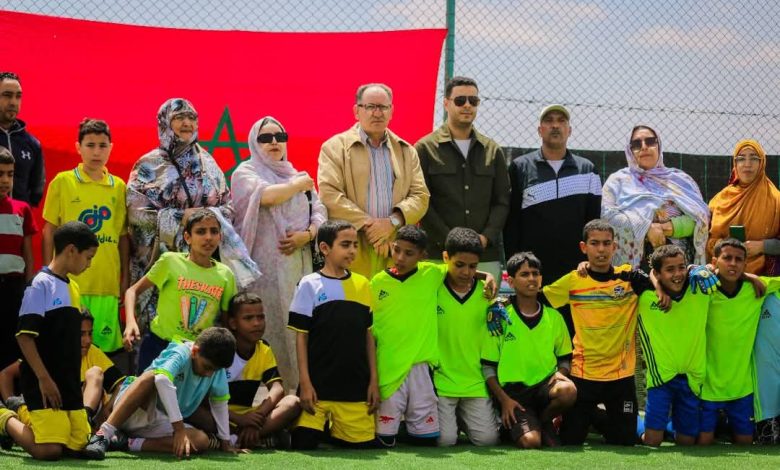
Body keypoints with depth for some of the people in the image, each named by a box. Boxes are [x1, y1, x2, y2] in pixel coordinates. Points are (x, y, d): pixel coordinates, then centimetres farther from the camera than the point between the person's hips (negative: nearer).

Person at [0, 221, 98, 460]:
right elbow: (24, 336, -15)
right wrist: (44, 378, -18)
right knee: (50, 450, -16)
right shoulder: (42, 284, -10)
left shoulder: (73, 287, 14)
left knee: (79, 445, 3)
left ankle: (26, 418, 24)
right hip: (44, 384, -8)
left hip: (70, 384, 8)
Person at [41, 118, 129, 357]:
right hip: (69, 281, -3)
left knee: (105, 345, 2)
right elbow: (49, 231, 4)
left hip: (108, 283, 3)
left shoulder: (119, 186, 10)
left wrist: (125, 277, 11)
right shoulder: (62, 182, 2)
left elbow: (123, 236, 14)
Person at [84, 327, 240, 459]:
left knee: (202, 441, -21)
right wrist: (179, 428, -43)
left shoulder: (216, 366, -2)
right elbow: (162, 380, -41)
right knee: (150, 377, -36)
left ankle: (130, 444, -22)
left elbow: (220, 403, 11)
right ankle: (104, 434, -44)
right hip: (132, 412, -6)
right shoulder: (180, 355, -21)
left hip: (159, 423, 6)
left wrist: (225, 441, 11)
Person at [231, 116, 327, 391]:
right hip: (266, 265, -5)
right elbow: (267, 195, -16)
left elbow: (319, 213, 15)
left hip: (299, 263, 5)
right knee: (272, 329, -10)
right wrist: (300, 185, 0)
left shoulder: (297, 175, 22)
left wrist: (307, 234, -6)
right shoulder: (245, 173, 4)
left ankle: (298, 387, 1)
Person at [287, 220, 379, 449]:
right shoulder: (310, 285, -1)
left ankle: (335, 432, 27)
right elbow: (301, 336, -1)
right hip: (318, 386, -3)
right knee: (304, 444, -11)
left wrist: (373, 381, 8)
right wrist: (305, 382, -7)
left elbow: (368, 335, 12)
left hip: (356, 387, 3)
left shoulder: (362, 284, 8)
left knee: (362, 445, 0)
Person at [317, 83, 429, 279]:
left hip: (396, 253, 3)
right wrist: (367, 224, -11)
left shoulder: (407, 151, 19)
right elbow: (329, 195, -5)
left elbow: (420, 196, 10)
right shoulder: (334, 147, 7)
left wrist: (393, 222, -8)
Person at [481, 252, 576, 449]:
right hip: (512, 391, -3)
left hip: (544, 385, 3)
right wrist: (504, 399, -10)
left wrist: (560, 373, -6)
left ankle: (544, 421, 0)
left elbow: (565, 358, 18)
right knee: (530, 441, -28)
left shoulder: (554, 317, 10)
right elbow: (488, 366, 1)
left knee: (568, 390, -33)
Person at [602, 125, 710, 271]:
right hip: (634, 260, -1)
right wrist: (646, 228, -14)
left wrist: (671, 227, -11)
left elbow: (701, 216, 7)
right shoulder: (618, 180, 13)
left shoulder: (679, 179, 17)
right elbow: (608, 214, -3)